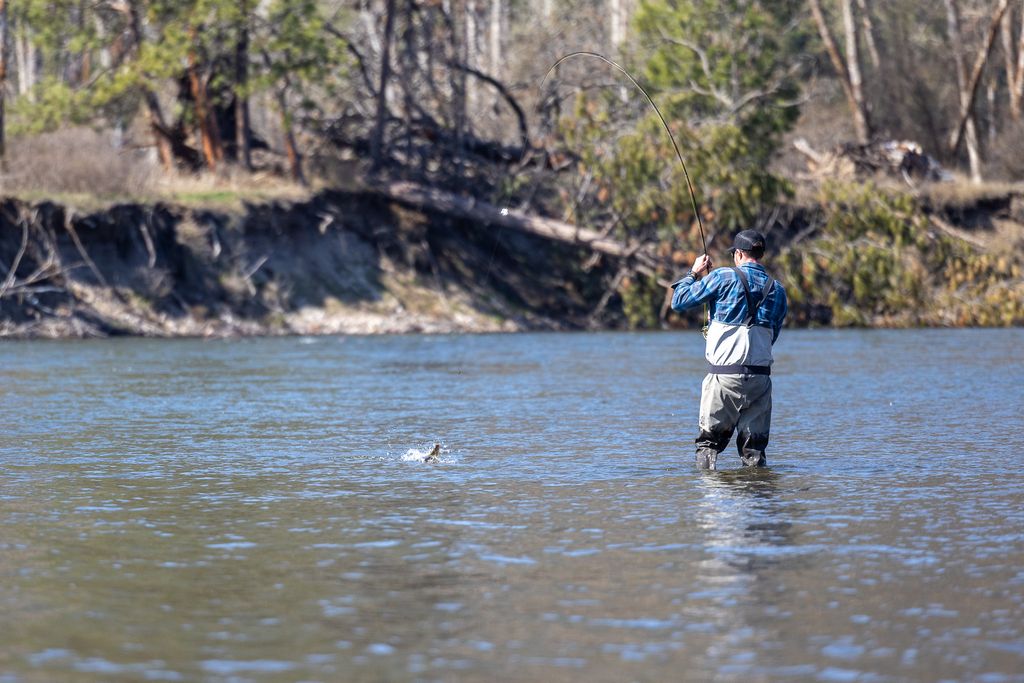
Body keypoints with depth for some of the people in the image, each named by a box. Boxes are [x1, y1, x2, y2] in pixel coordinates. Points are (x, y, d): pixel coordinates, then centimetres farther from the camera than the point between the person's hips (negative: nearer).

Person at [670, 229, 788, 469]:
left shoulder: (724, 278, -4)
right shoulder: (777, 290, 11)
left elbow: (679, 301, 0)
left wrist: (695, 273, 15)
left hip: (725, 374, -3)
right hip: (760, 375, 3)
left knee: (710, 439, 5)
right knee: (754, 445, 8)